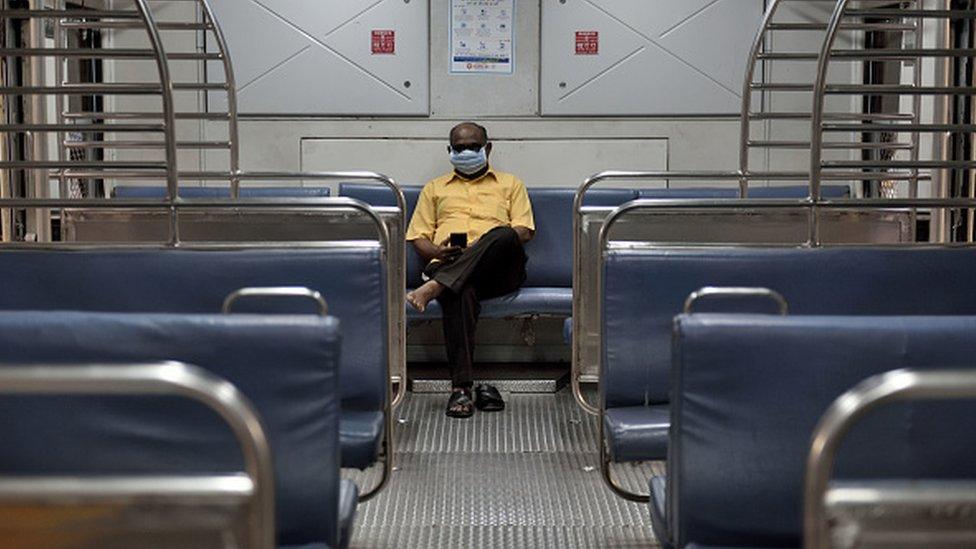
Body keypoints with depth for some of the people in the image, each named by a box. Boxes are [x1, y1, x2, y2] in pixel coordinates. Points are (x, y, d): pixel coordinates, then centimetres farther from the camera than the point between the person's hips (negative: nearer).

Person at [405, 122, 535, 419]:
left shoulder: (510, 184, 27)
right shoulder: (434, 188, 31)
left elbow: (524, 230, 11)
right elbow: (418, 236, 21)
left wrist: (483, 247, -8)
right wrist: (437, 251, -4)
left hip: (499, 269, 0)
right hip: (448, 265, 0)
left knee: (503, 235, -37)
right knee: (461, 294, -39)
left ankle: (433, 288, -45)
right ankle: (461, 386, -45)